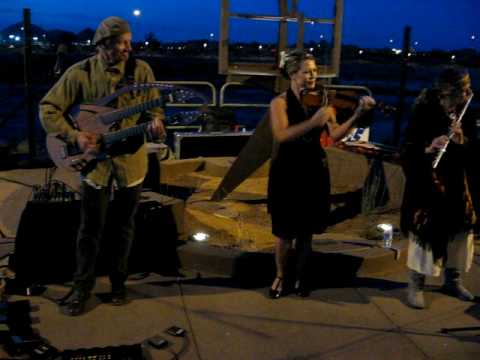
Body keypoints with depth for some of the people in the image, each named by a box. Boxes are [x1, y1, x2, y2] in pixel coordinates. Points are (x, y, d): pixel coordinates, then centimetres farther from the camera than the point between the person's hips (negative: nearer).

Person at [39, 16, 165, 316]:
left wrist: (155, 122, -18)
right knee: (91, 229, 5)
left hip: (131, 160, 2)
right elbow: (48, 109, -6)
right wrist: (75, 136, -19)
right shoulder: (80, 73, -9)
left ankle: (118, 282, 31)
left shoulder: (141, 70, -5)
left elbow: (154, 106, 5)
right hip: (95, 160, -1)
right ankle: (83, 287, 22)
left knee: (125, 226, 13)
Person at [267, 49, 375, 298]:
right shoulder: (280, 102, -8)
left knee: (306, 231, 12)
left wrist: (357, 114, -21)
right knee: (286, 232, 4)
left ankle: (300, 275, 31)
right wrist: (313, 122, -36)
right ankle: (280, 276, 26)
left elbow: (335, 135, -9)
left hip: (314, 173, 3)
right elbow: (281, 135, -25)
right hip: (288, 174, -3)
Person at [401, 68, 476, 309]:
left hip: (455, 184, 6)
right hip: (425, 185, -6)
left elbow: (470, 155, -1)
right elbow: (407, 153, -17)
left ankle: (453, 281, 32)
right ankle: (415, 286, 13)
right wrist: (428, 149, -34)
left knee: (462, 231, 12)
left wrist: (461, 142, -21)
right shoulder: (424, 115, -14)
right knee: (424, 233, -2)